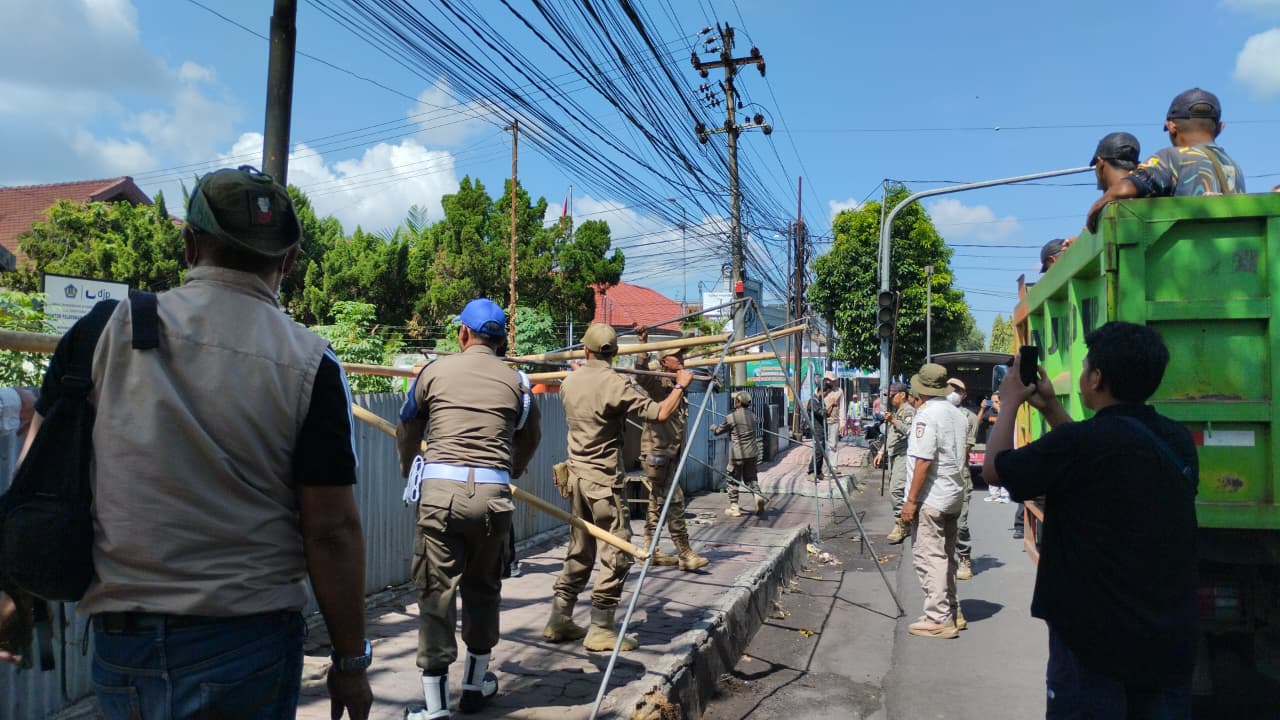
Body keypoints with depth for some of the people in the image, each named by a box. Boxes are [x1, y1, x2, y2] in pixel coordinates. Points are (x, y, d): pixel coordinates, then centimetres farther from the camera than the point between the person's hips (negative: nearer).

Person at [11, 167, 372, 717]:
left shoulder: (109, 327, -4)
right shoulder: (310, 363, -11)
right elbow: (332, 530, -11)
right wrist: (350, 662, 0)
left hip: (121, 635, 2)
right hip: (249, 645, -2)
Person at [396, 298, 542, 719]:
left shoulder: (434, 371, 8)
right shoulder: (515, 380, 10)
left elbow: (407, 429, 20)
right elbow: (530, 438, 22)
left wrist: (408, 469, 40)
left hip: (440, 488, -1)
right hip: (492, 492, 1)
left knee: (436, 591, 5)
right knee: (483, 588, 17)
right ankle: (475, 684, 32)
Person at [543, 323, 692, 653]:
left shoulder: (569, 382, 6)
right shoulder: (614, 384, -15)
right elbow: (660, 413, -20)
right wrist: (681, 385, -3)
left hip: (577, 475, 8)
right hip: (604, 479, -7)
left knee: (579, 550, 16)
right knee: (616, 553, 1)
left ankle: (559, 621, 21)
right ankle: (600, 629, 4)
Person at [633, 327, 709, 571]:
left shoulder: (680, 386, 16)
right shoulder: (658, 384, -9)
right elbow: (641, 374, -32)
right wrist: (643, 344, -39)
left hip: (671, 453, 9)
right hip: (656, 451, -9)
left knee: (658, 502, 13)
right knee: (675, 501, -9)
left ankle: (651, 550, 21)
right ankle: (685, 553, -5)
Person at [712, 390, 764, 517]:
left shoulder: (731, 418, -11)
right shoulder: (752, 416, 6)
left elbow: (719, 431, 3)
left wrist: (714, 427, 28)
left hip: (737, 454, -5)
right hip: (752, 453, 5)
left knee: (733, 480, 7)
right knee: (751, 477, 16)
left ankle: (734, 508, 11)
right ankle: (758, 495, -10)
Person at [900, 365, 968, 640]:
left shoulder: (926, 415, -16)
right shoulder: (957, 414, 10)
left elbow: (923, 460, -21)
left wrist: (911, 499, -17)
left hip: (930, 499, -9)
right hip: (954, 495, 9)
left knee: (928, 557, -3)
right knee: (945, 556, 17)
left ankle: (938, 620, -1)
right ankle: (952, 612, 25)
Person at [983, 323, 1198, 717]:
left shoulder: (1081, 441, -22)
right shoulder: (1178, 441, 1)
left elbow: (995, 470, -8)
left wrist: (1011, 401, 5)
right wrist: (1051, 408, 21)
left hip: (1096, 637, -6)